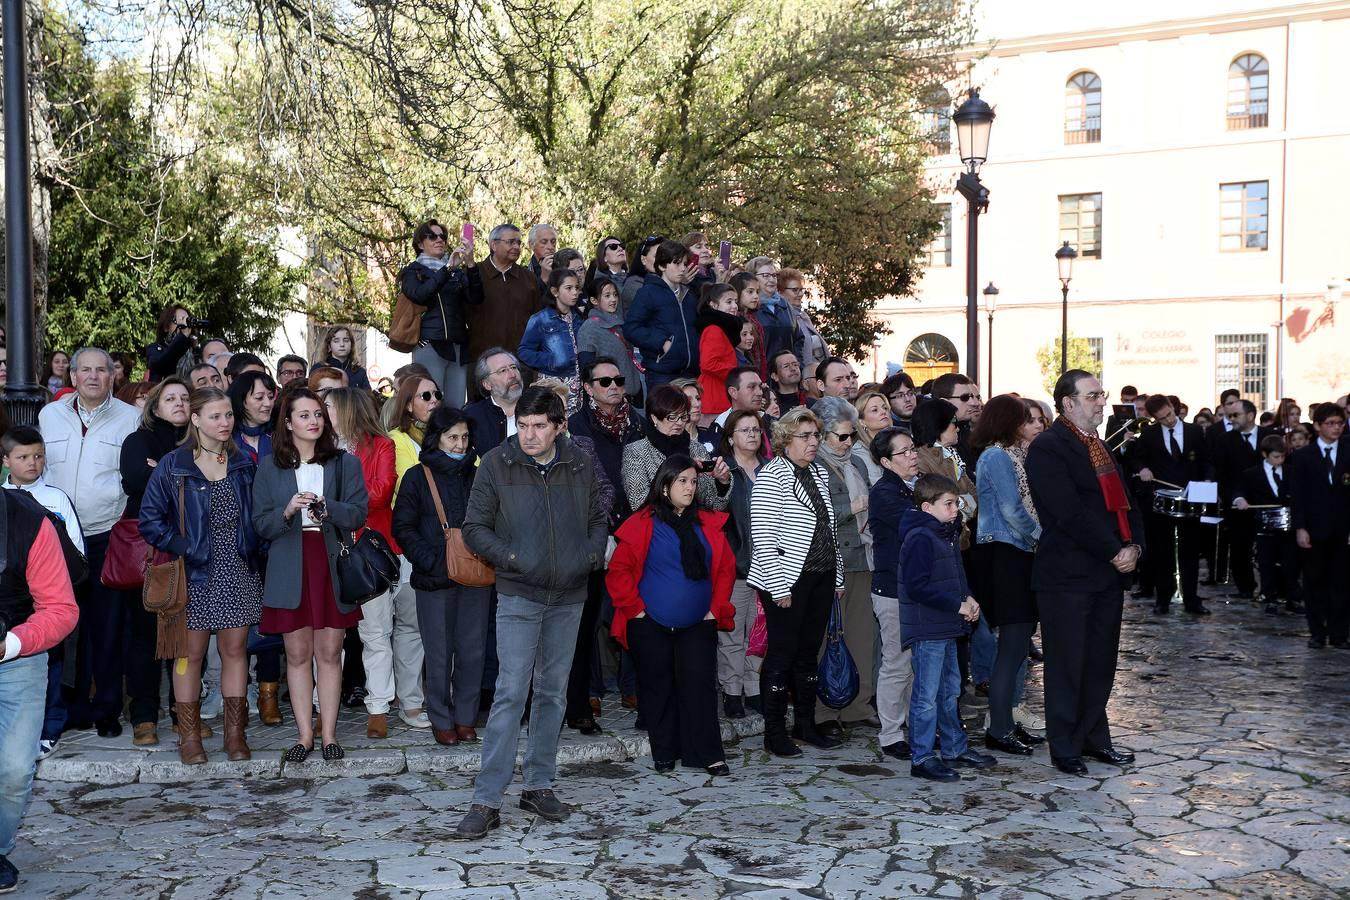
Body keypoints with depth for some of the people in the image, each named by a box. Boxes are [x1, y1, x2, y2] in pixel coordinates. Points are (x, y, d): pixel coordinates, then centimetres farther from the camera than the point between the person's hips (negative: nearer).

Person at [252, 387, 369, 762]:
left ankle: (328, 733, 10)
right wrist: (287, 511, -16)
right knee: (298, 654, 4)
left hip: (331, 566, 0)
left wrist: (328, 508, -21)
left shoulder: (344, 463, 5)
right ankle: (305, 734, 11)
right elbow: (261, 524, 4)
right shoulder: (269, 467, 6)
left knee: (329, 653, 3)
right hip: (290, 569, 0)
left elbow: (358, 514, -3)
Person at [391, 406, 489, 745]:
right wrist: (433, 561, -12)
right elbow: (403, 528, -2)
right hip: (434, 579, -3)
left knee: (473, 650, 4)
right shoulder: (417, 477, 2)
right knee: (439, 653, 2)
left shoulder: (475, 476, 12)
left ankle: (465, 718, 16)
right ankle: (441, 720, 15)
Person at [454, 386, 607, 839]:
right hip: (518, 596, -4)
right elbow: (474, 528, -3)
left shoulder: (579, 465, 3)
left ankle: (539, 785, 24)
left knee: (553, 692, 12)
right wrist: (513, 557, -15)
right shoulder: (496, 463, -5)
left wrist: (592, 555, -4)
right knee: (511, 693, -10)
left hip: (568, 597, 4)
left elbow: (598, 519, 15)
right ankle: (486, 801, -5)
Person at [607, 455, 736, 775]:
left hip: (697, 625, 2)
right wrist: (636, 608, -6)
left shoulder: (709, 525, 8)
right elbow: (618, 571, -5)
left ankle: (708, 755, 3)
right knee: (658, 688, 7)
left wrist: (717, 608, 4)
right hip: (651, 625, -2)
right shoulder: (643, 523, -5)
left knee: (698, 685, -3)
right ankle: (664, 754, 19)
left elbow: (726, 568, 12)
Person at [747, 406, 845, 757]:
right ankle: (774, 733, 9)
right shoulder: (771, 476, -10)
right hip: (787, 582, -7)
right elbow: (762, 537, -15)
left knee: (809, 653, 14)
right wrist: (779, 586, -17)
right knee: (782, 655, -1)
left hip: (821, 578, 7)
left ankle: (806, 724, 25)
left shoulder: (820, 473, 13)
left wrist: (837, 576, 15)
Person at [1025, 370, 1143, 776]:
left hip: (1108, 573, 8)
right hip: (1067, 576, -8)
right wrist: (1114, 552, -15)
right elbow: (1070, 513, -19)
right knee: (1067, 666, 1)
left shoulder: (1100, 446, 18)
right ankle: (1064, 748, 12)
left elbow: (1122, 499, 17)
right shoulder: (1048, 448, -11)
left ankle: (1095, 738, 28)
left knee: (1101, 662, 15)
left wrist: (1133, 546, -1)